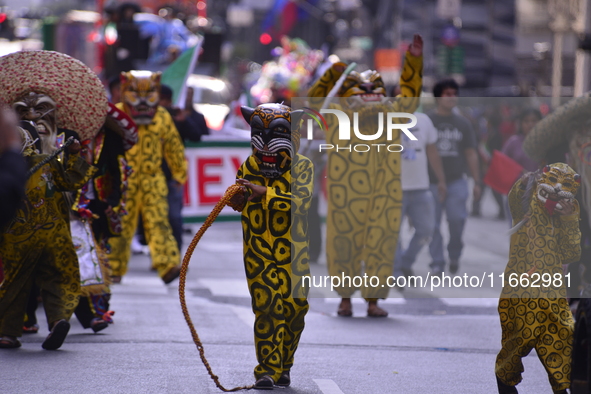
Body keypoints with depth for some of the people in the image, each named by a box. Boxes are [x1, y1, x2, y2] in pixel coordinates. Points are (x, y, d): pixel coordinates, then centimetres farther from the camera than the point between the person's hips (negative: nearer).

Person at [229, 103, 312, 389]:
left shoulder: (302, 167, -5)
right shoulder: (249, 166, 4)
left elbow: (302, 200, -23)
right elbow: (239, 205, 20)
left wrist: (265, 192, -28)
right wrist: (237, 197, -5)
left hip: (294, 250, 0)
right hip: (259, 252, 0)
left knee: (293, 307, 5)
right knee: (267, 306, -11)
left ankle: (283, 367, 22)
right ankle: (267, 370, -10)